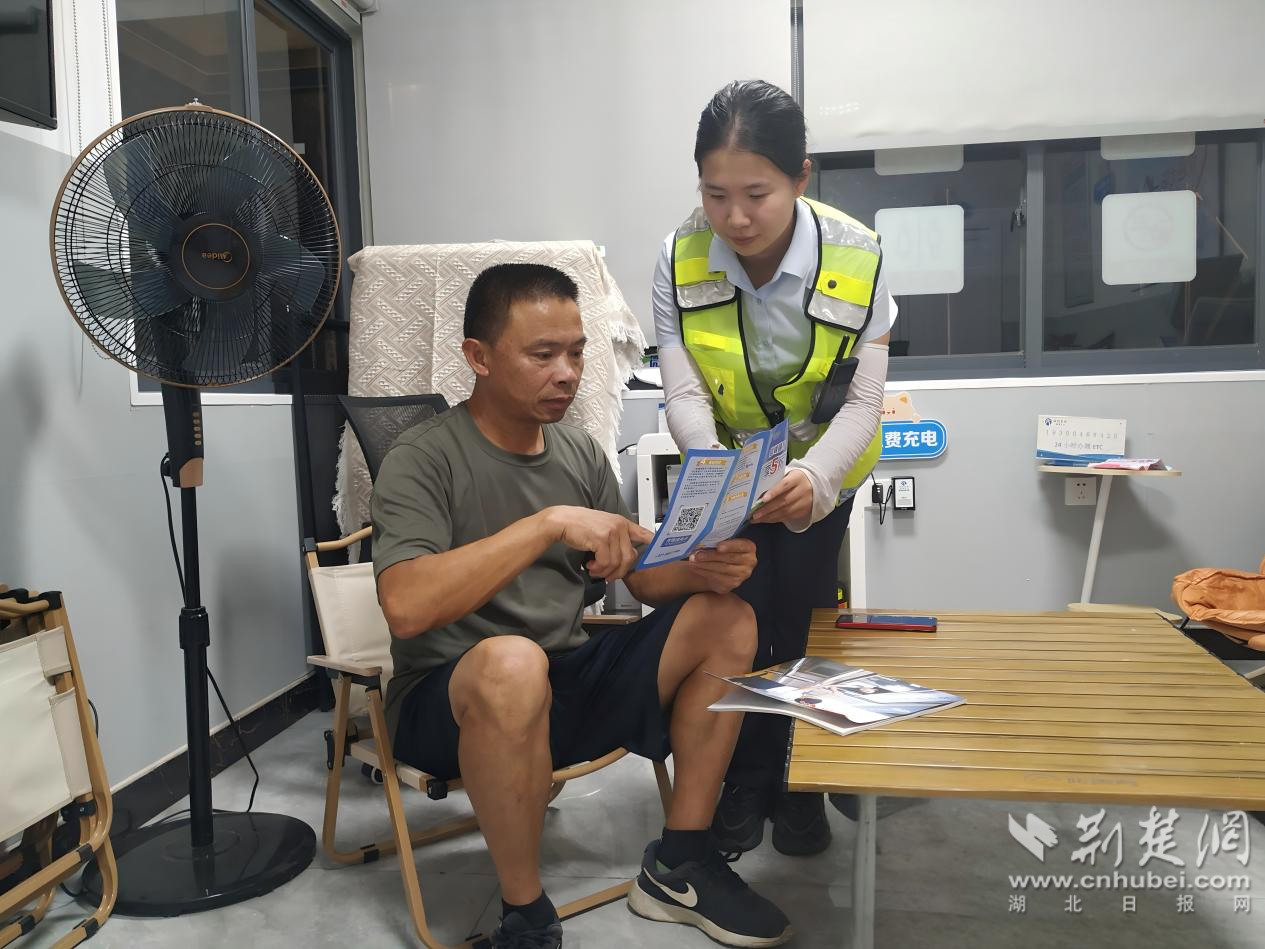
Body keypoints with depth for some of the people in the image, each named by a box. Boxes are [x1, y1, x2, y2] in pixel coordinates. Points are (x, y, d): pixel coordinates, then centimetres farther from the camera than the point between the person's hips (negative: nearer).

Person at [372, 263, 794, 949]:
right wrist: (549, 524, -33)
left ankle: (677, 867, 1)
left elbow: (644, 578, 8)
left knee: (726, 620, -6)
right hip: (449, 700, -6)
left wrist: (703, 570, -14)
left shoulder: (581, 454, 7)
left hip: (565, 685, 6)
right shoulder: (422, 461, -12)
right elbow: (405, 606, -29)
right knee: (513, 662, -39)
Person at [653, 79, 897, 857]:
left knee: (800, 624, 2)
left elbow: (863, 402, -23)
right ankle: (746, 783, 20)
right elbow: (684, 394, -22)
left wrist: (813, 479, -42)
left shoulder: (857, 259, -25)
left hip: (819, 470, 0)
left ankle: (801, 786, 24)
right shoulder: (682, 259, -22)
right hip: (725, 469, 1)